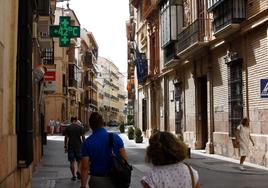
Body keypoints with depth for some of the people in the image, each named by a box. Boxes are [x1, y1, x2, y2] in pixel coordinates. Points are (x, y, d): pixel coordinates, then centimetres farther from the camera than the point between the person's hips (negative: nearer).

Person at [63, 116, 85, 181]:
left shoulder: (67, 128, 1)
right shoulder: (81, 127, 1)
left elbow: (66, 138, -1)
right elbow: (83, 137, -1)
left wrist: (65, 146, 5)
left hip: (70, 146, 0)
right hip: (79, 146, 0)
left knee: (72, 162, 7)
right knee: (79, 160, 11)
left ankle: (73, 176, 8)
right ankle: (78, 171, -13)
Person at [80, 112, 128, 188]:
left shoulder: (87, 143, -8)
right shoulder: (115, 137, -5)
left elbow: (85, 167, -10)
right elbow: (125, 159, -5)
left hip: (97, 181, -1)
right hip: (115, 179, 1)